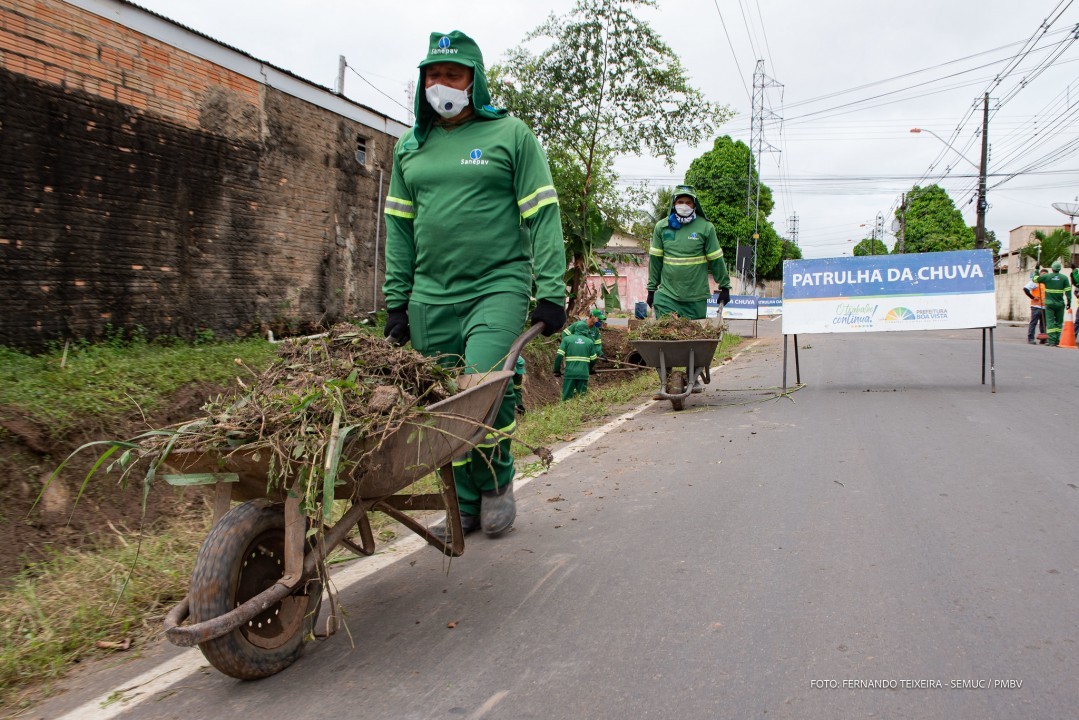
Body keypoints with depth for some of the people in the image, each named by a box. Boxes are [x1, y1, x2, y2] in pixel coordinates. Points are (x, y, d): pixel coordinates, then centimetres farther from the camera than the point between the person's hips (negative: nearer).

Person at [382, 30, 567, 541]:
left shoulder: (510, 134, 4)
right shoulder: (410, 146, 16)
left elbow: (542, 216, -1)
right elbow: (399, 226, 17)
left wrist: (551, 292, -8)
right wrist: (396, 302, 11)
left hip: (499, 287, -4)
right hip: (432, 296, 5)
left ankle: (496, 483, 5)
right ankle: (466, 504, 21)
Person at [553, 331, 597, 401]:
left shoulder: (566, 339, 6)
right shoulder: (590, 341, 11)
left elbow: (559, 356, -3)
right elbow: (593, 360, 13)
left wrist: (557, 371, 6)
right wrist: (590, 370, 32)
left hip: (570, 373, -1)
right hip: (584, 374, 1)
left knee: (566, 398, 2)